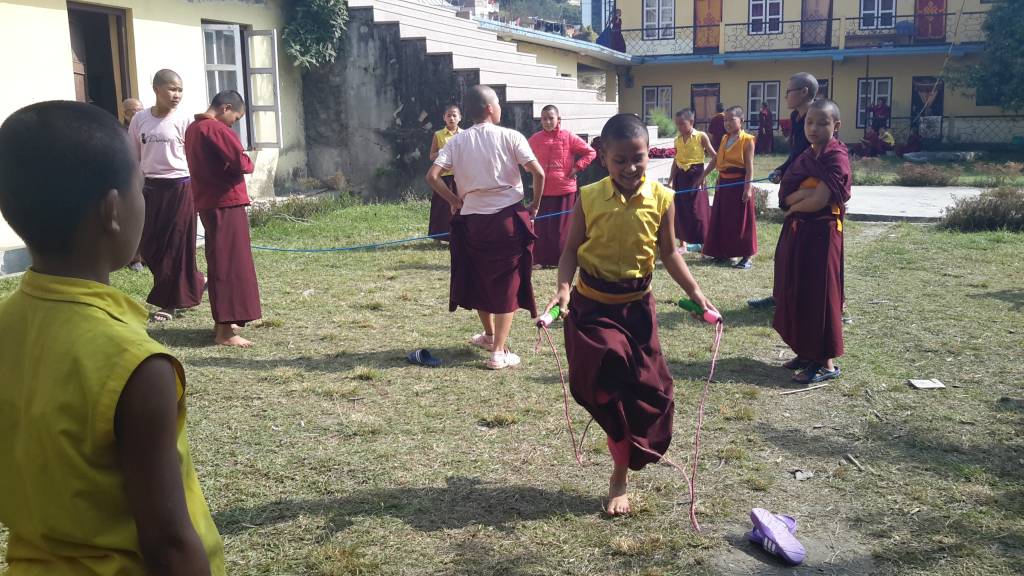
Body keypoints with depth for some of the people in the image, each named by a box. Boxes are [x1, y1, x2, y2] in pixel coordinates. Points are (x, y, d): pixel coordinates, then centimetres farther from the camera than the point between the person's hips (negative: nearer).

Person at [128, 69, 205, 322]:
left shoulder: (184, 120, -4)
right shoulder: (140, 120, 5)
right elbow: (133, 158, 11)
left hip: (180, 187, -4)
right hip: (150, 187, 4)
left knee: (176, 244, 1)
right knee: (148, 244, 4)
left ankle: (170, 301, 13)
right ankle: (193, 284, 21)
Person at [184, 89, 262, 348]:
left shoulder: (193, 129, 15)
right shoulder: (216, 129, -14)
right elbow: (240, 162, -23)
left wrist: (239, 164, 7)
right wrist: (249, 164, -1)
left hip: (207, 203, 10)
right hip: (226, 203, -10)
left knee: (218, 262, 16)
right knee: (231, 263, -8)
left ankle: (221, 321, 24)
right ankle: (225, 331, -9)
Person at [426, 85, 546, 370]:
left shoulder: (458, 141, 2)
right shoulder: (510, 137, -6)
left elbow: (432, 176, -7)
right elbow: (539, 173, -13)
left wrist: (454, 201, 6)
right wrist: (535, 204, 1)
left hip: (473, 220, 3)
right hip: (508, 218, -3)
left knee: (479, 280, 22)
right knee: (507, 285, 5)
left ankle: (490, 335, 41)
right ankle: (499, 351, 1)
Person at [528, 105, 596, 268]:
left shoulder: (568, 137, -5)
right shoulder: (535, 139, 2)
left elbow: (590, 152, -1)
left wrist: (577, 168, -6)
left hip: (565, 189, -2)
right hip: (542, 190, 2)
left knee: (562, 226, 6)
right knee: (541, 226, 4)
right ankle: (540, 259, 13)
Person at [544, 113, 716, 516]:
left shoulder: (661, 199, -6)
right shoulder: (588, 198, -9)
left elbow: (668, 252, 4)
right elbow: (572, 250, -3)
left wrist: (695, 292, -3)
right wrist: (563, 287, -20)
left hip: (636, 304, 2)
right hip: (592, 305, -2)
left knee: (647, 387, 5)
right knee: (606, 381, -13)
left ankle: (620, 475, 24)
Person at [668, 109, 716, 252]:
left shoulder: (701, 136, -6)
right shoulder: (678, 139, 7)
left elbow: (714, 157, -4)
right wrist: (670, 180, 12)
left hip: (695, 175, -5)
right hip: (681, 176, 5)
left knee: (698, 210, -3)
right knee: (680, 210, 6)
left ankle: (703, 243, 8)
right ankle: (683, 243, 16)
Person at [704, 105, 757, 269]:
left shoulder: (747, 140, -9)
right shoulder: (725, 139, 11)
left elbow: (749, 166, -13)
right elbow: (715, 160, 15)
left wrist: (748, 187, -18)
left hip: (738, 183, -7)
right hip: (723, 182, 7)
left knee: (740, 220, -2)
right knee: (722, 218, 11)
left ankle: (747, 256, 6)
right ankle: (724, 251, 24)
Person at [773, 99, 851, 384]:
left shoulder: (836, 157, -12)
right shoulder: (805, 158, 11)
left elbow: (818, 201, -21)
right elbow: (786, 196, 1)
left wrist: (794, 206, -3)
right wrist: (809, 190, -18)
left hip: (822, 233, -8)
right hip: (797, 232, 8)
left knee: (819, 294, -3)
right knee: (796, 292, 11)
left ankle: (827, 362, 5)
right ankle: (807, 353, 23)